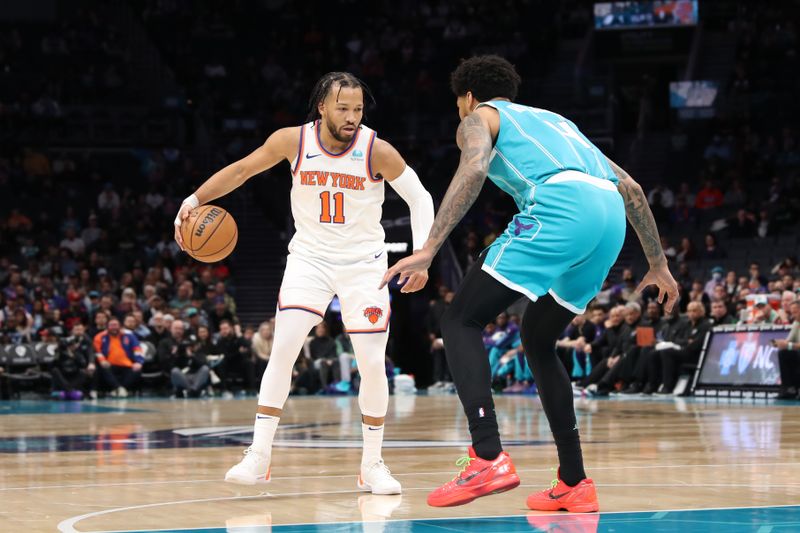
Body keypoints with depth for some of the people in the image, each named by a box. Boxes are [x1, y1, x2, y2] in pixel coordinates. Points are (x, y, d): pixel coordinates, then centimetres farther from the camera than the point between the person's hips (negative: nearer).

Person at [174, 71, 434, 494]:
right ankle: (259, 456, -10)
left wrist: (421, 254, -18)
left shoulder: (377, 151, -17)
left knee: (373, 362, -5)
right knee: (283, 347, -14)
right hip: (310, 256, 1)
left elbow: (419, 198, -7)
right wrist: (195, 200, -8)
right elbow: (242, 169, 2)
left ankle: (372, 464, 10)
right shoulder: (294, 141, -12)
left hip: (363, 262, -1)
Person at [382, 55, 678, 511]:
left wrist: (429, 250, -13)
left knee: (461, 322, -1)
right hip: (611, 215, 7)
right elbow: (631, 188, 33)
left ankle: (489, 458, -20)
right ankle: (574, 485, 19)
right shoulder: (553, 121, 39)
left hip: (559, 207, -7)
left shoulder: (478, 118, 19)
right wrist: (659, 265, 38)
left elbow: (475, 169, -6)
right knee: (539, 342, 23)